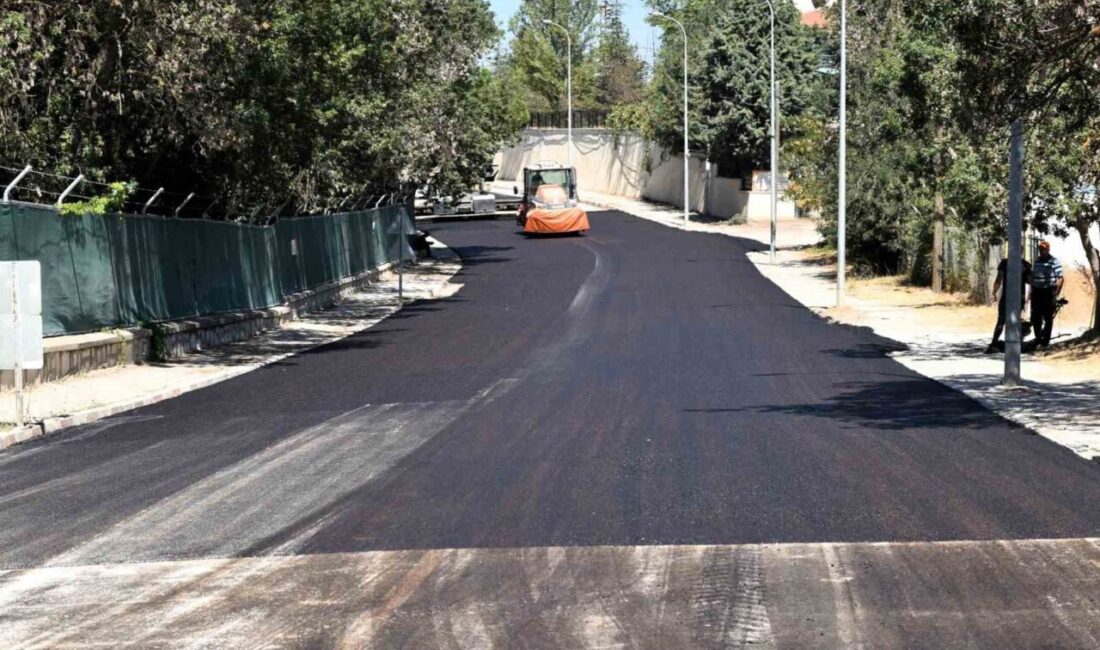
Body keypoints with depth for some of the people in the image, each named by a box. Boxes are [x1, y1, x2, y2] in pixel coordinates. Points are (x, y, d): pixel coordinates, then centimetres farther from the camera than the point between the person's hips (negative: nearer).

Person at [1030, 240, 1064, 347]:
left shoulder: (1054, 262, -8)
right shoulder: (1037, 261, 11)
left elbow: (1061, 279, -9)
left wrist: (1055, 294, -14)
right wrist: (1032, 292, 15)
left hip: (1049, 293, -5)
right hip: (1037, 292, 5)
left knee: (1048, 318, 2)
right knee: (1035, 317, 4)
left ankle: (1046, 339, 9)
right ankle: (1038, 337, 18)